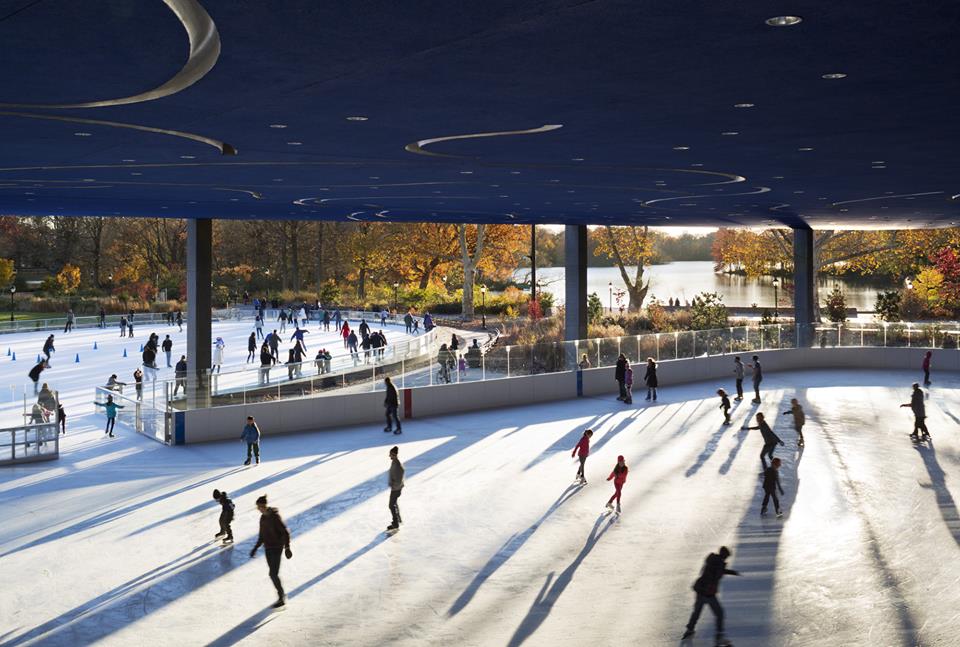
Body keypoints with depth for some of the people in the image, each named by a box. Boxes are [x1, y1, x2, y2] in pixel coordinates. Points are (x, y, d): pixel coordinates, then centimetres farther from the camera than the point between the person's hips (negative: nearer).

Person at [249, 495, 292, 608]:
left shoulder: (275, 517, -17)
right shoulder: (263, 518, 7)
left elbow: (285, 532, -16)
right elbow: (261, 536, 18)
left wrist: (287, 547, -19)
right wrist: (255, 548, 17)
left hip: (276, 548, -8)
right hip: (268, 548, 8)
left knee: (273, 574, -9)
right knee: (273, 574, 11)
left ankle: (281, 598, 3)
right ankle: (281, 595, 25)